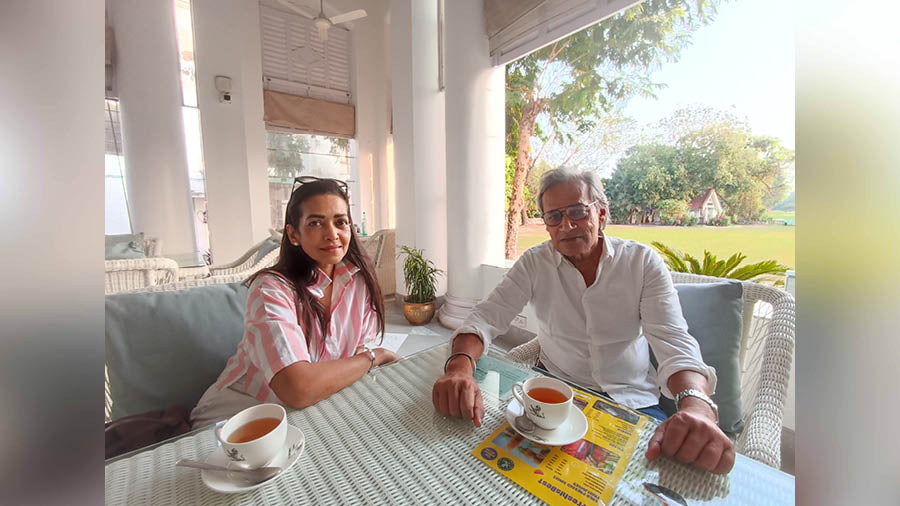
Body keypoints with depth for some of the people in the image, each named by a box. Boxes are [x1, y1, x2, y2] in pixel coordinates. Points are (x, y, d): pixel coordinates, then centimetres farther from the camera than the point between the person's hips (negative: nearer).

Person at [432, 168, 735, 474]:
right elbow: (486, 317, -14)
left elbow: (674, 342, -17)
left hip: (631, 398, 1)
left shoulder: (643, 262, -8)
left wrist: (695, 404, -39)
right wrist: (460, 366, -35)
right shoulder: (534, 264, -8)